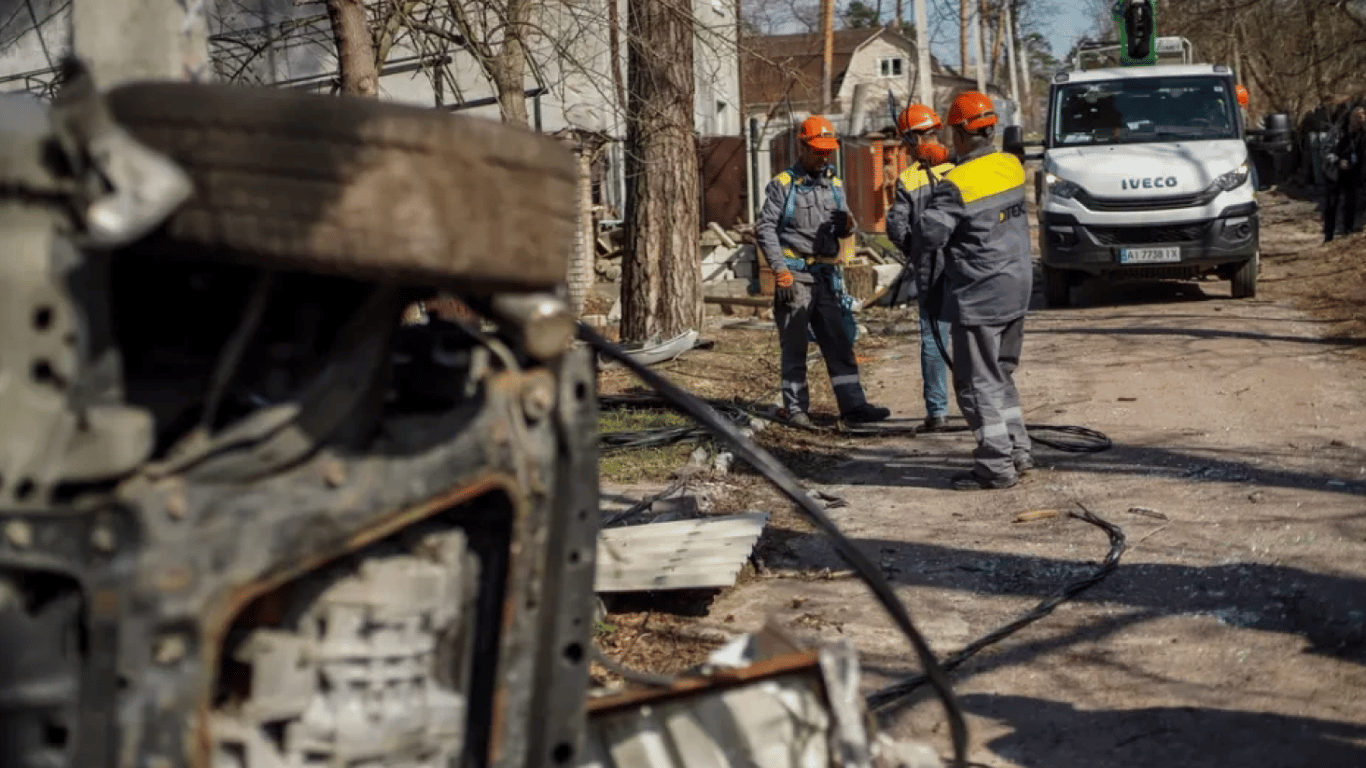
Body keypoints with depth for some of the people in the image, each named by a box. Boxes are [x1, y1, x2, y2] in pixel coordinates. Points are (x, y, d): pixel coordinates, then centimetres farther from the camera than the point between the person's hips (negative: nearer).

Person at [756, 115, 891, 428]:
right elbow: (765, 228, -8)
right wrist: (780, 268, -17)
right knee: (794, 346, 1)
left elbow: (842, 229, 21)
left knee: (840, 344, 2)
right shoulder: (783, 184, -2)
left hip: (826, 275, 5)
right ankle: (796, 408, 8)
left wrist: (847, 225, -5)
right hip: (795, 275, -5)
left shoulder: (834, 184, 15)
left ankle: (853, 405, 3)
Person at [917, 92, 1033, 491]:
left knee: (978, 383, 1)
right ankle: (1018, 451, 24)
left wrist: (931, 205, 0)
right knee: (1001, 375, 21)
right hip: (1016, 290, 8)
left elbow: (929, 237, -20)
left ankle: (997, 466, 2)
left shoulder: (955, 186, -19)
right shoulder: (1012, 166, 3)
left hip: (978, 297, -8)